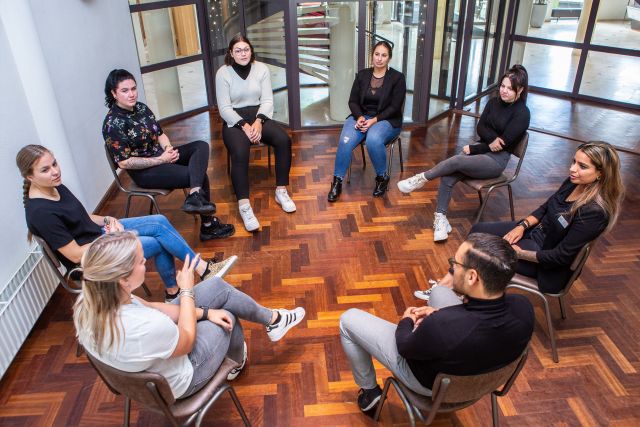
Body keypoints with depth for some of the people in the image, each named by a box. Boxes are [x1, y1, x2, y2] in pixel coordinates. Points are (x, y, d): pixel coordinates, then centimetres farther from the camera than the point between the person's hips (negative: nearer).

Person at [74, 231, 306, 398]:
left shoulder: (88, 302, -22)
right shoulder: (146, 328, -45)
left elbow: (148, 307, -7)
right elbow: (186, 341, -22)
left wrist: (204, 312, -7)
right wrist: (187, 290, -12)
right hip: (173, 384, -6)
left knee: (217, 286, 7)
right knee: (228, 317, 14)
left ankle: (271, 319, 33)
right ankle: (235, 362, 48)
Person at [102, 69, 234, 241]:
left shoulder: (141, 107, 5)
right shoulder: (113, 123, -18)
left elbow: (160, 134, 13)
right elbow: (124, 162, -19)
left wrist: (168, 148, -11)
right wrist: (161, 160, -19)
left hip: (161, 155, 8)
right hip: (144, 171, -8)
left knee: (201, 146, -12)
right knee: (200, 176, -18)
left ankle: (195, 196, -31)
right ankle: (208, 226, -4)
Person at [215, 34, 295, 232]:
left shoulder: (262, 68, 3)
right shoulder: (223, 73, -4)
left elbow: (267, 100, -1)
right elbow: (224, 108, -9)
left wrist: (258, 122, -18)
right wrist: (244, 125, -22)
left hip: (259, 116, 3)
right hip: (234, 121, -3)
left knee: (284, 140, -24)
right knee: (240, 153, -33)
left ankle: (281, 191, -13)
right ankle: (244, 206, -32)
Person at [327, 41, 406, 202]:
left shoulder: (397, 78, -3)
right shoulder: (362, 75, 7)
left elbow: (394, 107, -8)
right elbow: (353, 101, 6)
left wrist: (374, 120, -19)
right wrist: (360, 117, -15)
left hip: (386, 120, -3)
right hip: (361, 117, 3)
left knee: (373, 139, -38)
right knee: (345, 141, -30)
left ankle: (382, 177, -13)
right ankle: (337, 181, -16)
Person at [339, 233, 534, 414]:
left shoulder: (441, 326, -44)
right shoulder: (523, 307, -28)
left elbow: (405, 347, -21)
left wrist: (407, 320, -1)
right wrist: (442, 315, -2)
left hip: (430, 382, -5)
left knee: (349, 319, 7)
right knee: (439, 291, 26)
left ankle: (370, 391, 27)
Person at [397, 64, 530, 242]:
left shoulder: (522, 114, -11)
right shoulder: (494, 102, 8)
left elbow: (504, 143, -14)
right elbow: (480, 127, 3)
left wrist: (472, 149, -9)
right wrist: (493, 139, -19)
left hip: (497, 159, -5)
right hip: (481, 150, 5)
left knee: (455, 161, -31)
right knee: (447, 178, -21)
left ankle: (421, 179, -12)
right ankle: (440, 219, -14)